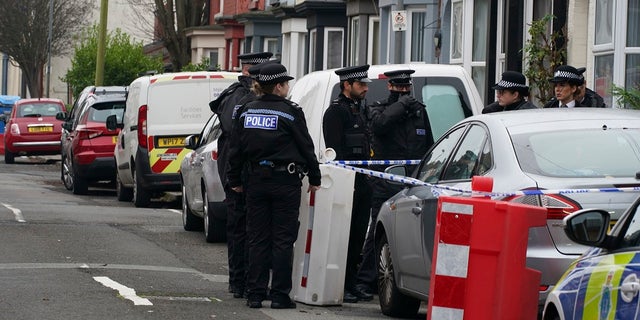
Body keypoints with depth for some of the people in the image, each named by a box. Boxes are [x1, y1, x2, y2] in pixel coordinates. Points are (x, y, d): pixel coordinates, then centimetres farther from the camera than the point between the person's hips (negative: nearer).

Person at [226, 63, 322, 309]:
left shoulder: (245, 112, 5)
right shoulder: (290, 112, -7)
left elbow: (235, 149, 8)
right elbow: (306, 148, -2)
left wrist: (235, 180, 16)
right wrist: (314, 178, 8)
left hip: (256, 181, 4)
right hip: (286, 182, -4)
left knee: (257, 239, 8)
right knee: (283, 240, 1)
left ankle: (255, 294, 8)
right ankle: (280, 295, 0)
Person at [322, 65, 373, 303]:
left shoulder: (360, 109, 20)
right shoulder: (336, 111, -8)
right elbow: (335, 149, -15)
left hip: (362, 184, 9)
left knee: (358, 235, 10)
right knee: (344, 236, -6)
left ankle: (351, 285, 15)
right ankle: (339, 286, -4)